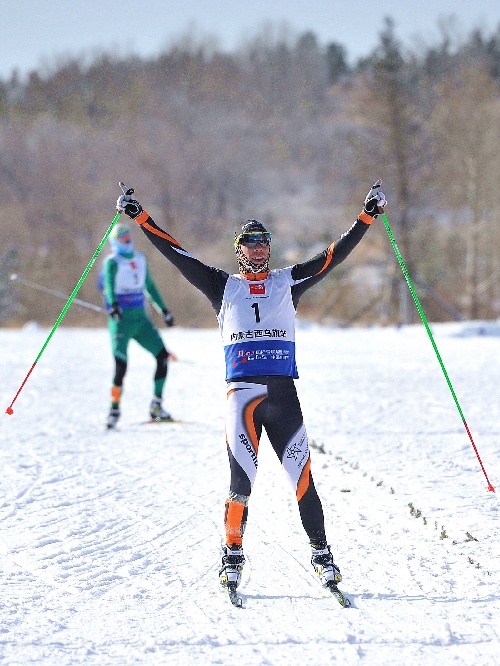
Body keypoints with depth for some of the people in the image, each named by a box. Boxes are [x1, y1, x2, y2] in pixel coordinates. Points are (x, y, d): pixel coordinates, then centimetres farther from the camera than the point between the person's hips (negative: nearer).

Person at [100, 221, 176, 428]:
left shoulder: (140, 259, 15)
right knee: (121, 366, -13)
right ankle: (114, 409, 2)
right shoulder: (112, 262, -5)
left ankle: (156, 406, 6)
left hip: (141, 318, 6)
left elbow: (149, 287, 25)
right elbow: (109, 284, -23)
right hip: (121, 319, -6)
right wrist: (113, 304, -42)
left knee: (163, 356, -3)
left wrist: (164, 310, 26)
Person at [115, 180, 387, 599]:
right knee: (242, 482, -7)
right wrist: (140, 217, 8)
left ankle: (322, 555, 8)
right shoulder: (223, 286, 14)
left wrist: (367, 217, 6)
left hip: (284, 395, 1)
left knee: (303, 479, -3)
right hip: (241, 394, -1)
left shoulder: (288, 282, 15)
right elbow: (176, 254, 12)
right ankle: (233, 557, 7)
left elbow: (335, 256, 11)